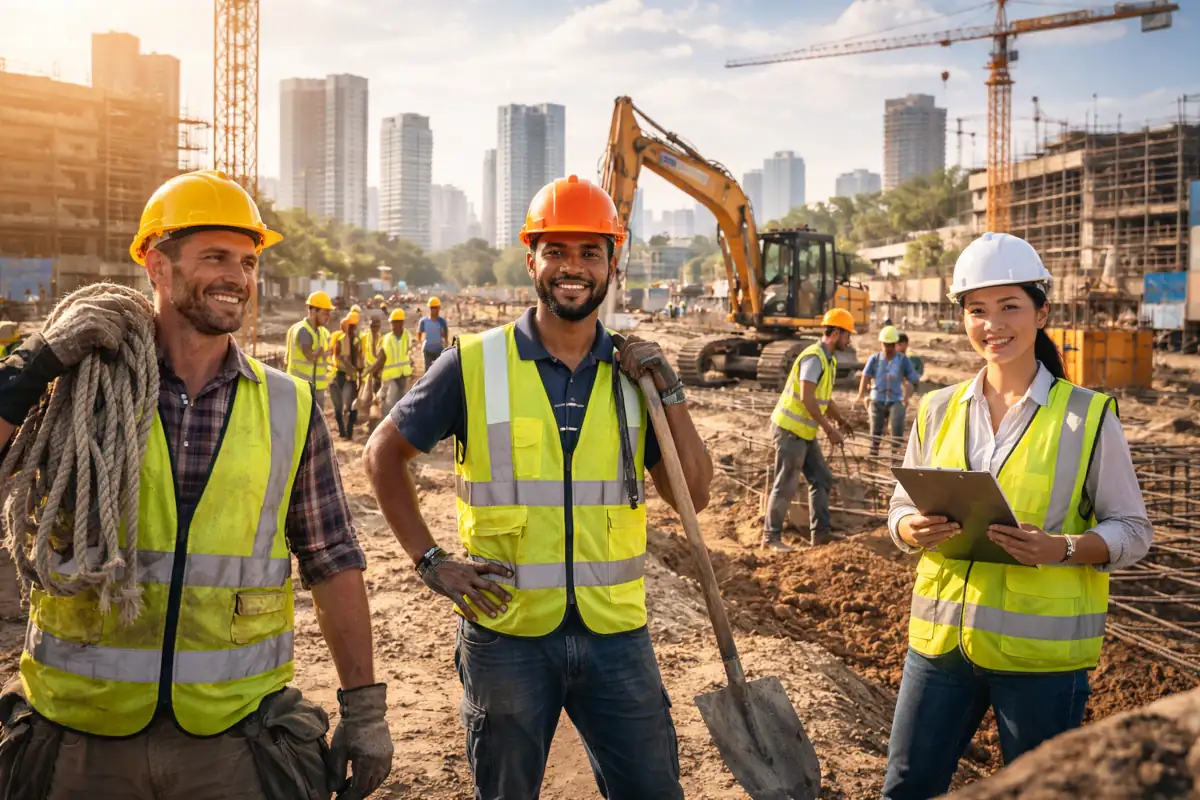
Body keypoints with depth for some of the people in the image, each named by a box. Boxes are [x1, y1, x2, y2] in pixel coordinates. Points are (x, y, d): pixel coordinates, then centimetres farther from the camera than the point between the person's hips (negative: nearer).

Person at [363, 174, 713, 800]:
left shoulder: (632, 371, 3)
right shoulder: (476, 364, -5)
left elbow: (694, 494, 3)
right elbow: (383, 454, 3)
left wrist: (670, 394, -9)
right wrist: (430, 561, -4)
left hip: (616, 635, 2)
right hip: (506, 635, -2)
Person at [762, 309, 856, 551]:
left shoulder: (829, 360, 13)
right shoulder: (813, 357, -18)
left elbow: (825, 397, 22)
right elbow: (807, 399, -25)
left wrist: (841, 420, 10)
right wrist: (829, 430, -21)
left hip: (805, 431, 10)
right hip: (790, 429, -10)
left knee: (822, 478, 9)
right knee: (786, 485, -4)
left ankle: (820, 533, 13)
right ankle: (771, 536, 6)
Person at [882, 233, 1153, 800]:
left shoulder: (1087, 416, -4)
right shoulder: (939, 410, 5)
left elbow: (1132, 531, -1)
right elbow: (901, 508, 12)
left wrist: (1061, 548, -21)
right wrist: (913, 531, -12)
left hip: (1040, 648, -3)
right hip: (941, 636, 3)